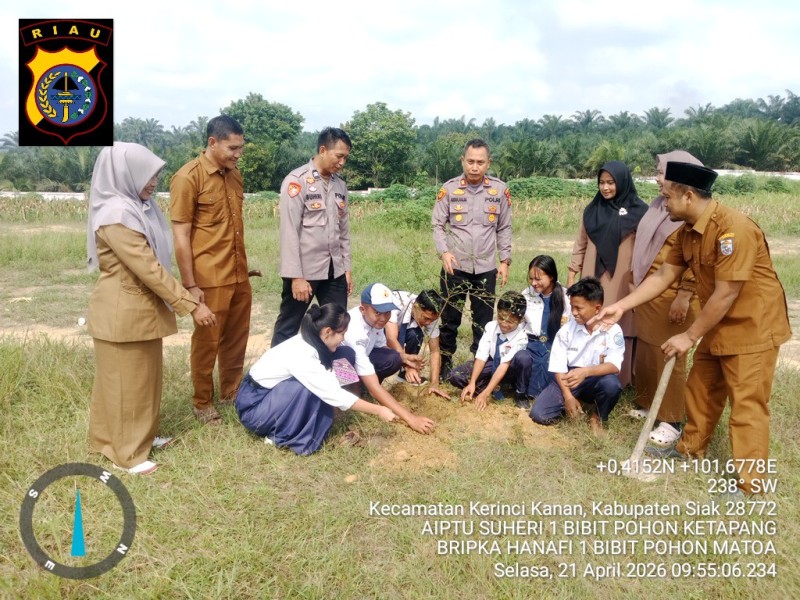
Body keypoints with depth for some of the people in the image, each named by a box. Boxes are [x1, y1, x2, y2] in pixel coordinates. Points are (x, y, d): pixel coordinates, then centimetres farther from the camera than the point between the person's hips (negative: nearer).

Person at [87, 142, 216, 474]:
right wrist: (191, 305, -25)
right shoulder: (117, 216, -24)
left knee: (145, 375, 19)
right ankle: (126, 452, 20)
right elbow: (150, 269, -26)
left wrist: (184, 300, 16)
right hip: (122, 311, -9)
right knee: (126, 380, 5)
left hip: (142, 306, 9)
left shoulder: (138, 207, 6)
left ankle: (142, 435, 36)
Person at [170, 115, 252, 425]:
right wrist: (191, 285, -15)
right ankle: (202, 402, 23)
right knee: (207, 342, 7)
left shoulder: (234, 174, 10)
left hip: (239, 276, 7)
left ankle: (231, 391, 34)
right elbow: (180, 236, -13)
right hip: (209, 279, -7)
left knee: (236, 339, 16)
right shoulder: (188, 177, -12)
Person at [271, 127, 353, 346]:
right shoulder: (297, 181, -10)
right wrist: (296, 276, -16)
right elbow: (289, 232, -13)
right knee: (288, 328, 5)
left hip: (334, 270, 6)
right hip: (304, 270, -6)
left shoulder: (340, 185, 11)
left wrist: (347, 267, 11)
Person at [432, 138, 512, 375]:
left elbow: (504, 228, 7)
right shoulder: (449, 188, -4)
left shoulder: (500, 190, 0)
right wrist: (444, 252, -17)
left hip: (486, 267, 1)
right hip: (455, 266, -1)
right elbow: (438, 225, -1)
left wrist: (505, 260, 3)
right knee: (450, 318, 9)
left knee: (484, 321, 11)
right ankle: (445, 363, 25)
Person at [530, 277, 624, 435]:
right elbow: (559, 366, -6)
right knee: (538, 414, -17)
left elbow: (614, 366, -23)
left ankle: (598, 418, -4)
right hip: (569, 378, 2)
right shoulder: (567, 329, -7)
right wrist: (568, 395, -18)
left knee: (611, 384, -38)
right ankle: (574, 404, 13)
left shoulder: (613, 330, -13)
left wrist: (586, 371, -41)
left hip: (597, 379, -1)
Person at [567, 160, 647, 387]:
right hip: (593, 280, 3)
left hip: (622, 283, -3)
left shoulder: (638, 211, -3)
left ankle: (619, 381, 12)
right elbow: (581, 244, 12)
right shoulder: (592, 209, 9)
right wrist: (572, 273, 10)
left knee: (620, 330, 1)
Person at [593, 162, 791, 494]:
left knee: (746, 405, -1)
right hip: (717, 325, 9)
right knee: (700, 388, 19)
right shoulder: (688, 231, 0)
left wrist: (689, 336, -19)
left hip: (752, 326, -9)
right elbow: (663, 276, 5)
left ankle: (749, 485, 11)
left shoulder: (733, 229, -28)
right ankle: (691, 447, 39)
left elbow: (725, 295, -26)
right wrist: (621, 306, -2)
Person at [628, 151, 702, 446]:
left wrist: (684, 296, -20)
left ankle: (672, 420, 12)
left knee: (669, 356, 0)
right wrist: (635, 284, 18)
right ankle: (646, 404, 31)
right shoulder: (657, 206, 13)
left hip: (672, 296, -8)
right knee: (645, 352, 15)